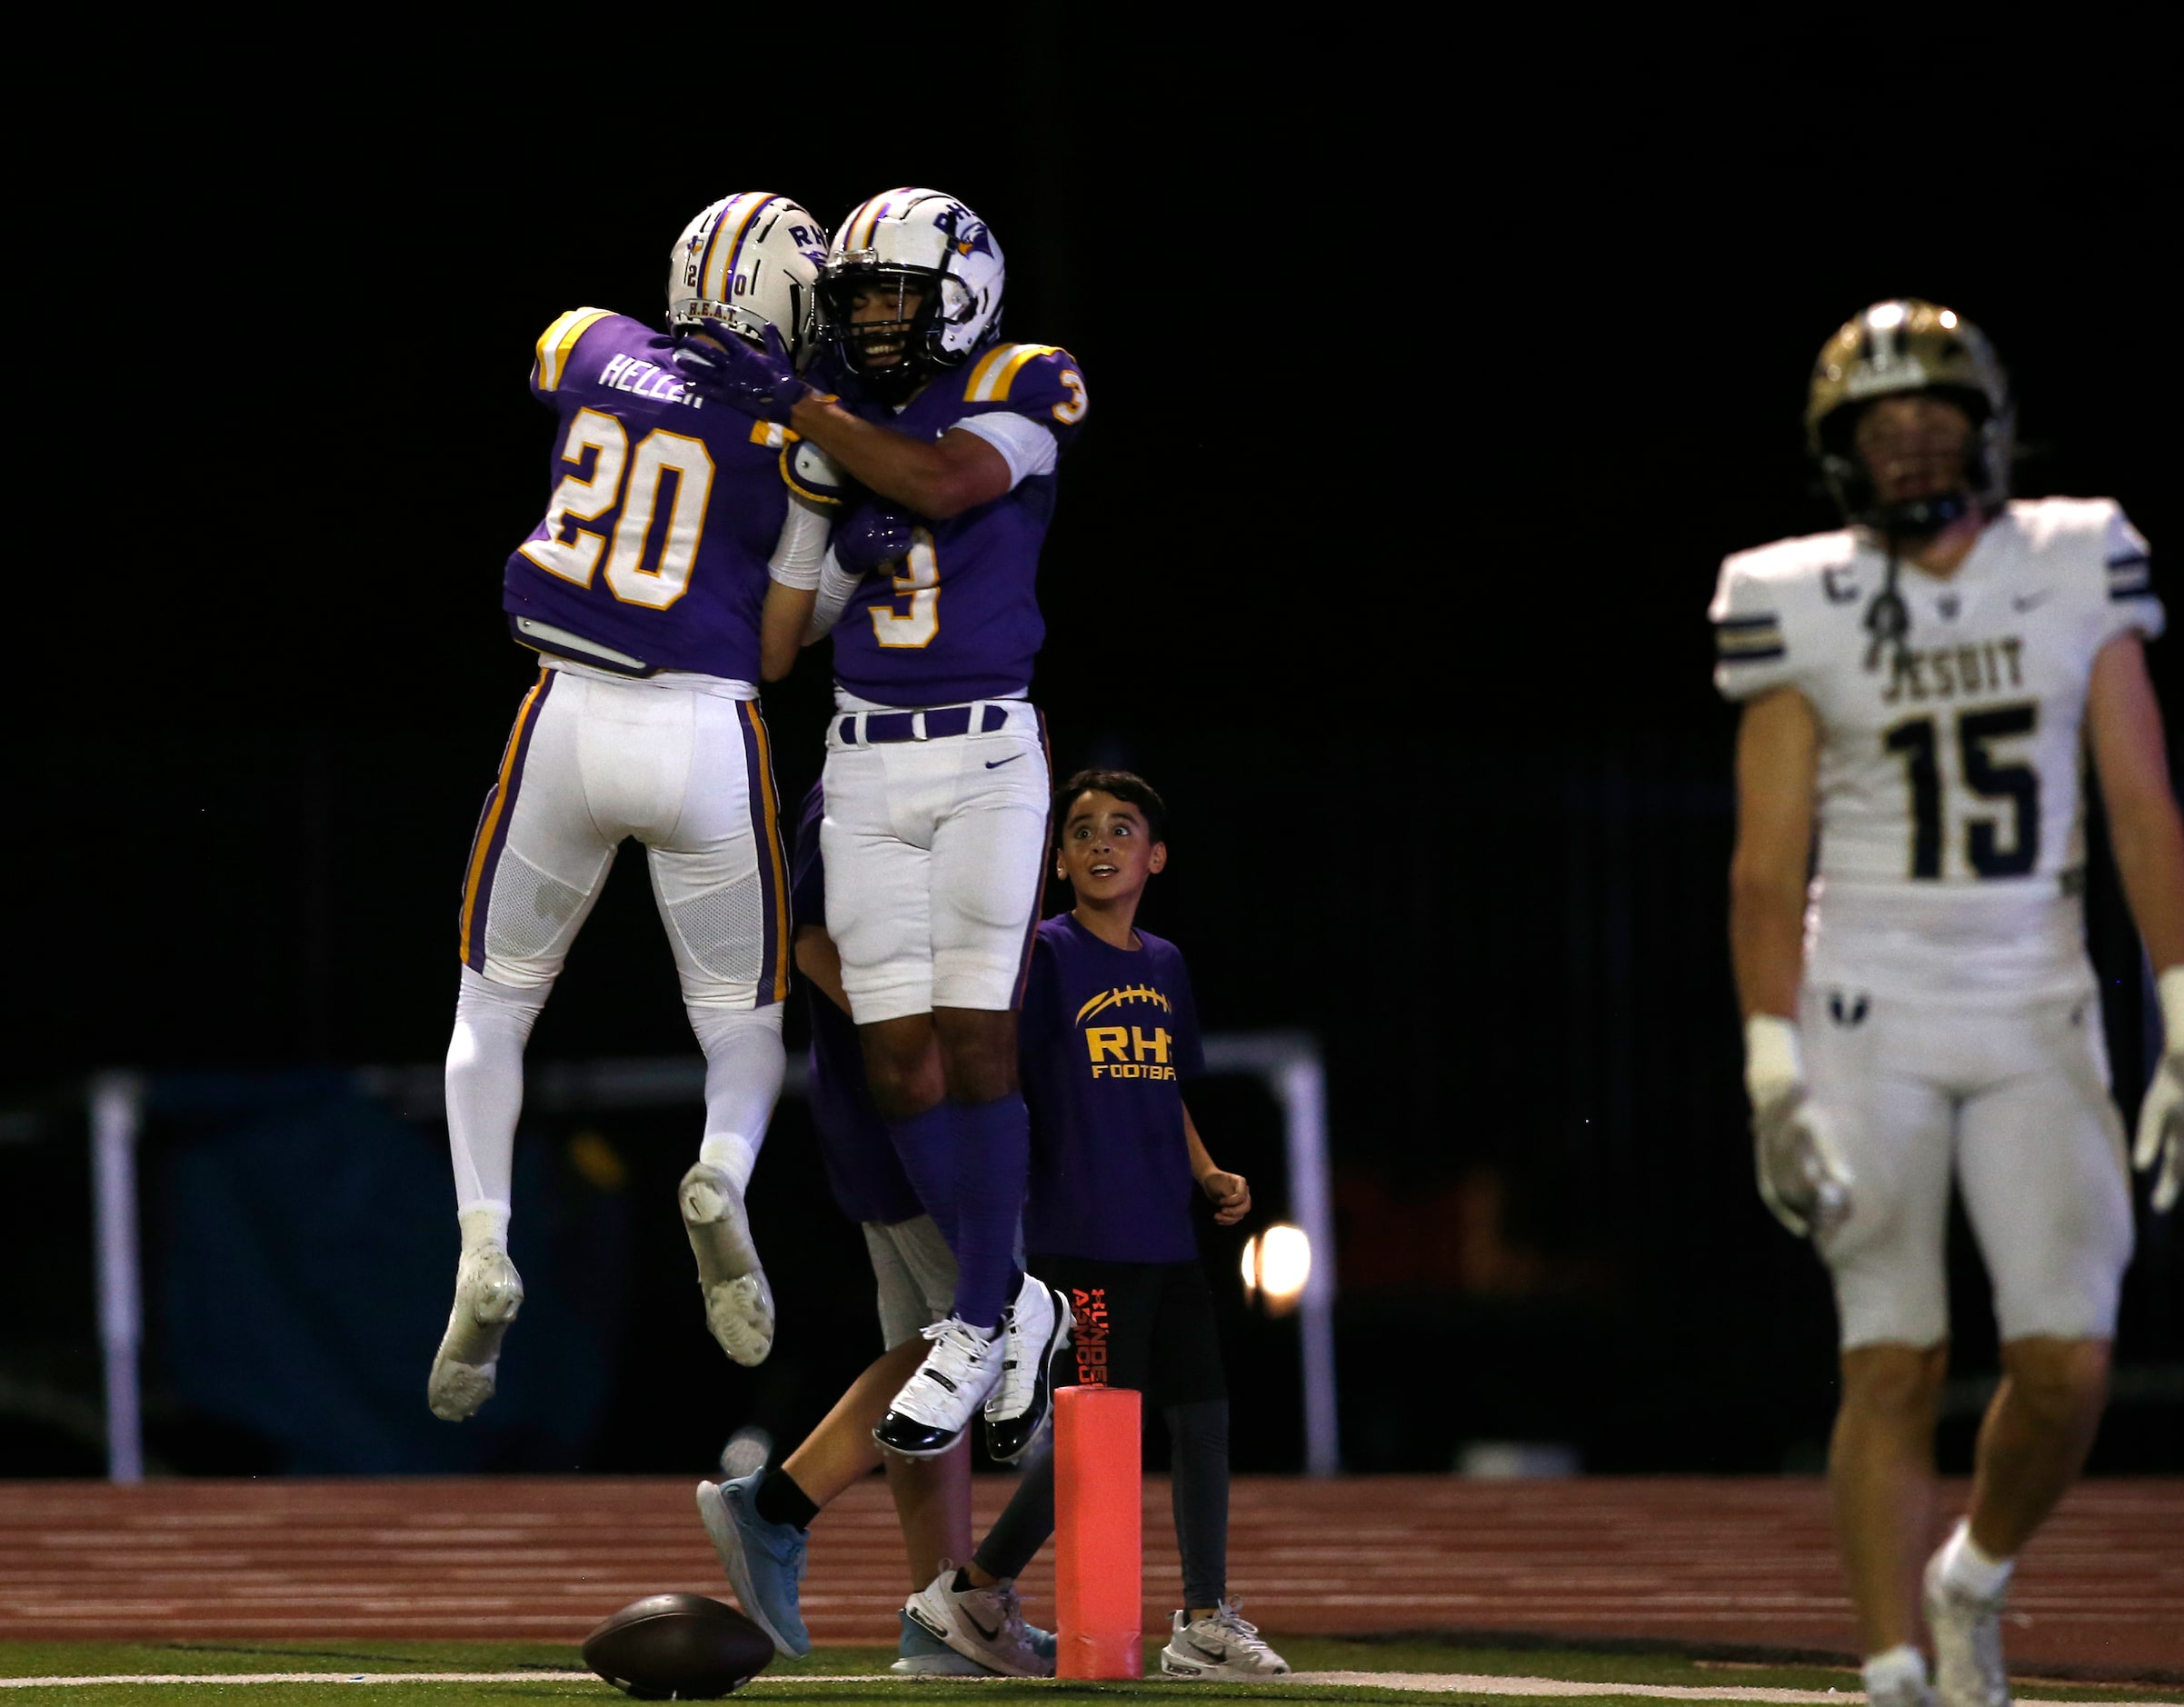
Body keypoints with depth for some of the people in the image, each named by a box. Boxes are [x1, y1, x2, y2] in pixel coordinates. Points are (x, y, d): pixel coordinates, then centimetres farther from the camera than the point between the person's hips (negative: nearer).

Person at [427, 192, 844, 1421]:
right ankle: (725, 1176, -17)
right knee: (747, 1032, 16)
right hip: (708, 733, -2)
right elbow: (776, 652, -1)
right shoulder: (800, 438, -5)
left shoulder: (586, 352, 3)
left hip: (570, 718, 2)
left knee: (494, 1008, 19)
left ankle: (484, 1246, -3)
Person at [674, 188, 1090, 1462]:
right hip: (863, 768, 5)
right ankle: (1016, 1309, 14)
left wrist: (794, 406, -16)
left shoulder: (1020, 393, -2)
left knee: (975, 1041, -10)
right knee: (900, 1058, 1)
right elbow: (789, 616, 16)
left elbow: (942, 482, -22)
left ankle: (978, 1328, -3)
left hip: (985, 758, -5)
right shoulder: (839, 432, 13)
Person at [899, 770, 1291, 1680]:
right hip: (1082, 1235, -7)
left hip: (1168, 1235, 7)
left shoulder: (1165, 965, 16)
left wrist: (1211, 1176, 12)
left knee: (1203, 1414, 4)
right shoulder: (1045, 954, -4)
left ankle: (1205, 1621, 12)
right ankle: (976, 1589, 5)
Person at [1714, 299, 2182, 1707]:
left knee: (2069, 1362, -6)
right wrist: (1773, 1079, -10)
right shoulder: (1802, 607, -2)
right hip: (1869, 1010, -1)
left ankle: (1975, 1580, 21)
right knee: (1896, 1364, -6)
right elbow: (1769, 862, -1)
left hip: (2037, 1019, 1)